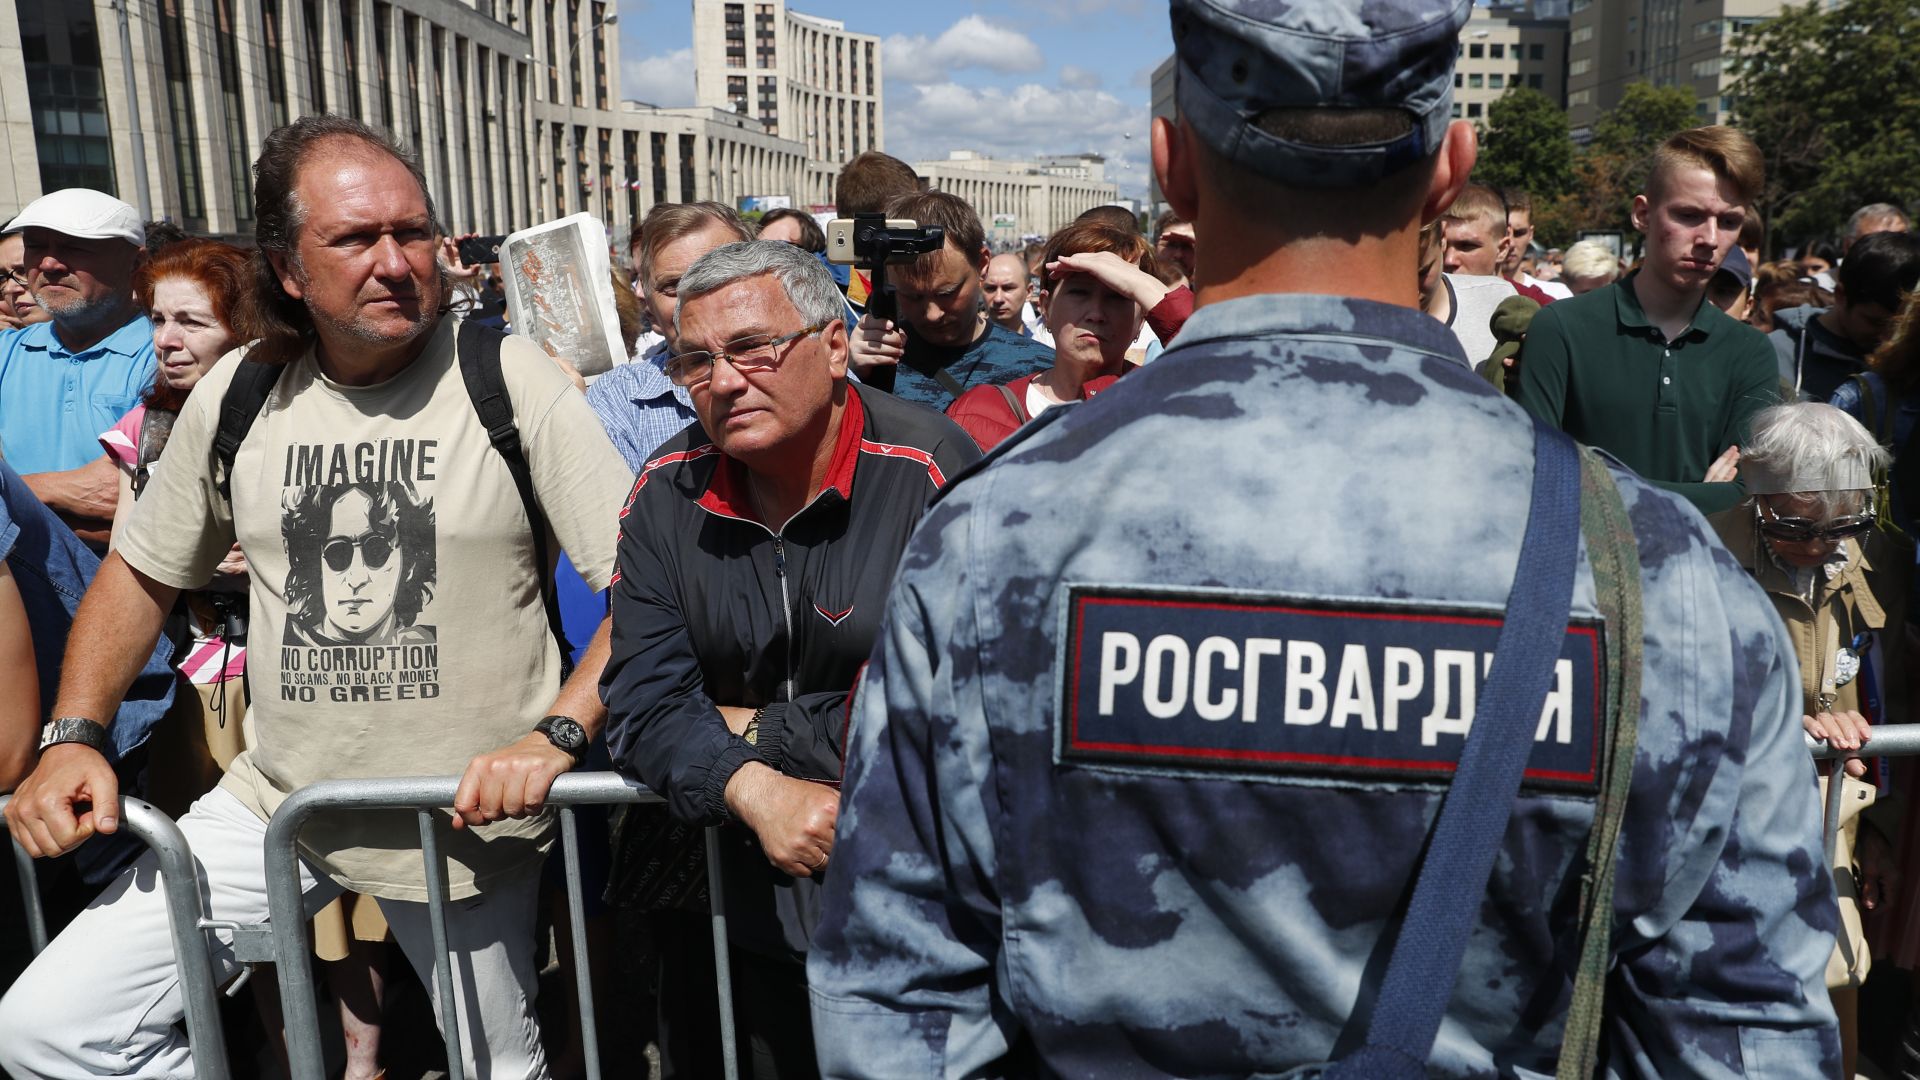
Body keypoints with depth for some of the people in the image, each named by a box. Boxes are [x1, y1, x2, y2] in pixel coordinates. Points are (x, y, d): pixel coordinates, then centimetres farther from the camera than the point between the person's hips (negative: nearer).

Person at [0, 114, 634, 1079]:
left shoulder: (510, 382, -13)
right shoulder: (238, 392, 0)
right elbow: (142, 572, 14)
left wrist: (558, 734, -27)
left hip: (466, 819, -3)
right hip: (275, 803, 4)